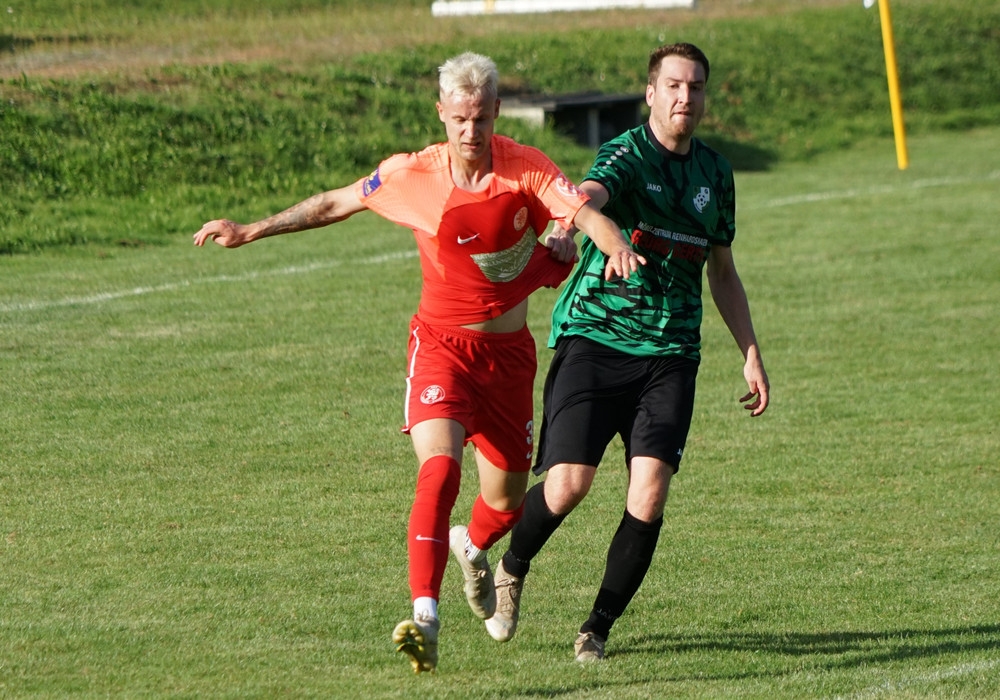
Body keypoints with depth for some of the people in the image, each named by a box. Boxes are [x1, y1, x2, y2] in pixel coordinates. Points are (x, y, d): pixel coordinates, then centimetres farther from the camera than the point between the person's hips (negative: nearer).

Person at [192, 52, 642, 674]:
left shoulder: (526, 170, -12)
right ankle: (425, 618, -31)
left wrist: (617, 244, -48)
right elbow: (334, 204, 5)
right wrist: (250, 231, 6)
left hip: (508, 352, 1)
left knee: (507, 501, 9)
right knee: (439, 466, -26)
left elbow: (585, 212, -26)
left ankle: (472, 548, 47)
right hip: (442, 343, -1)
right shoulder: (411, 177, -9)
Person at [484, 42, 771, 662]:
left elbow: (723, 272, 25)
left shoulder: (715, 172, 14)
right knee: (569, 483, -11)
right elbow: (591, 193, -30)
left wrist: (751, 355, 21)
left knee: (650, 491, -11)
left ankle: (600, 627, 3)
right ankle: (512, 571, 20)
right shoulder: (627, 154, -5)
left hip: (671, 353, 4)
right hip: (595, 334, -4)